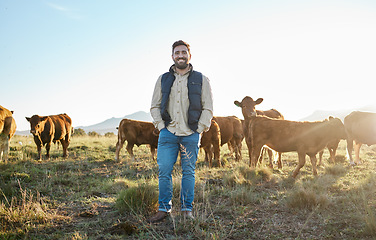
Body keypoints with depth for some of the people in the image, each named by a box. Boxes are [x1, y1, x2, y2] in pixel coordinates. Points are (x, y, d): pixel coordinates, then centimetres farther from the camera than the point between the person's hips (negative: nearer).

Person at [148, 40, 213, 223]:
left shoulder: (201, 80, 8)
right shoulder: (163, 79, 13)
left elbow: (207, 108, 6)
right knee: (164, 171, -2)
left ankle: (187, 209, 13)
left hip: (191, 135, -1)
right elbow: (155, 106, 14)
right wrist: (161, 126, 2)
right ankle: (164, 209, 10)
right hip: (168, 133, 1)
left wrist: (199, 130, -3)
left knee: (188, 172, 3)